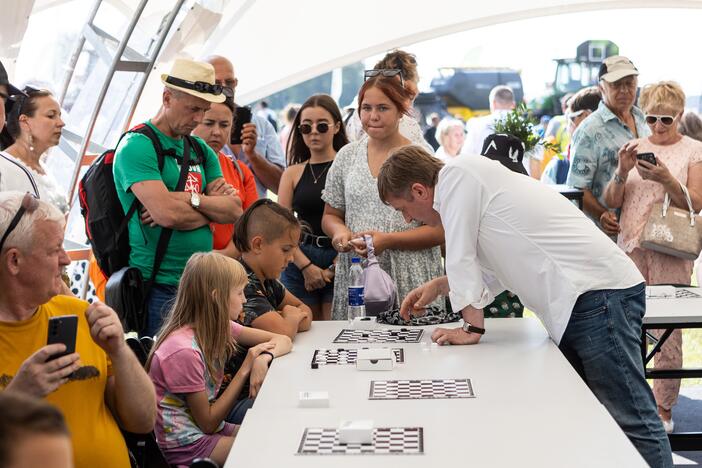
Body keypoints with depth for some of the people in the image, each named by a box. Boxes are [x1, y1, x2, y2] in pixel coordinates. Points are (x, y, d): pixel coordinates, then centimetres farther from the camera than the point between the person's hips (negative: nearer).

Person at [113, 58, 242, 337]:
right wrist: (210, 207, -2)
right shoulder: (137, 146, -8)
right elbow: (167, 214, -20)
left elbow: (234, 210, 6)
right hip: (160, 289, -7)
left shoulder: (200, 150, 15)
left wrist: (189, 199, -10)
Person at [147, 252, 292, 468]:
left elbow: (282, 341, 4)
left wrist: (264, 358, -20)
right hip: (186, 445, -8)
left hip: (207, 428, 8)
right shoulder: (184, 351, -25)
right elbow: (208, 422, -18)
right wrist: (246, 368, -19)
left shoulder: (218, 327, 0)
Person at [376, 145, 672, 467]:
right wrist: (438, 286, 32)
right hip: (578, 296, 10)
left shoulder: (455, 175, -7)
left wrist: (471, 328, -3)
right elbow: (492, 265, 32)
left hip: (598, 293, -10)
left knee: (631, 420, -9)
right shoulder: (468, 179, 21)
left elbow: (461, 256, -9)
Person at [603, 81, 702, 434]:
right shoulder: (634, 148, 13)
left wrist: (666, 179, -18)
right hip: (630, 246, 3)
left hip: (670, 250, -3)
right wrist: (622, 172, -9)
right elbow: (611, 202, 9)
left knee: (667, 331, -2)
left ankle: (663, 408, 8)